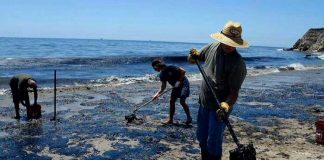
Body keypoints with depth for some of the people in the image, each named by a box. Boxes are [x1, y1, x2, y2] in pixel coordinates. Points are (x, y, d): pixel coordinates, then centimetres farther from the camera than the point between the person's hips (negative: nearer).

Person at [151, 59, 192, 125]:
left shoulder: (170, 68, -21)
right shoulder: (162, 75, 1)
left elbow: (183, 71, -22)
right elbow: (163, 86, 2)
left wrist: (179, 81, -23)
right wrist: (158, 93, -10)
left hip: (183, 83, -8)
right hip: (176, 86, 8)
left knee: (182, 101, -16)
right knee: (172, 101, 4)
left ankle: (189, 118, -2)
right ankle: (170, 120, 12)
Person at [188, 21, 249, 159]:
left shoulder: (238, 63, -21)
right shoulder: (212, 47, -3)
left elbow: (234, 91, -21)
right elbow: (191, 59, 9)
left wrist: (225, 105, -39)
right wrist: (193, 55, -14)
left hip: (219, 107, -6)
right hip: (203, 103, 6)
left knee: (213, 143, 1)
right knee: (201, 139, 20)